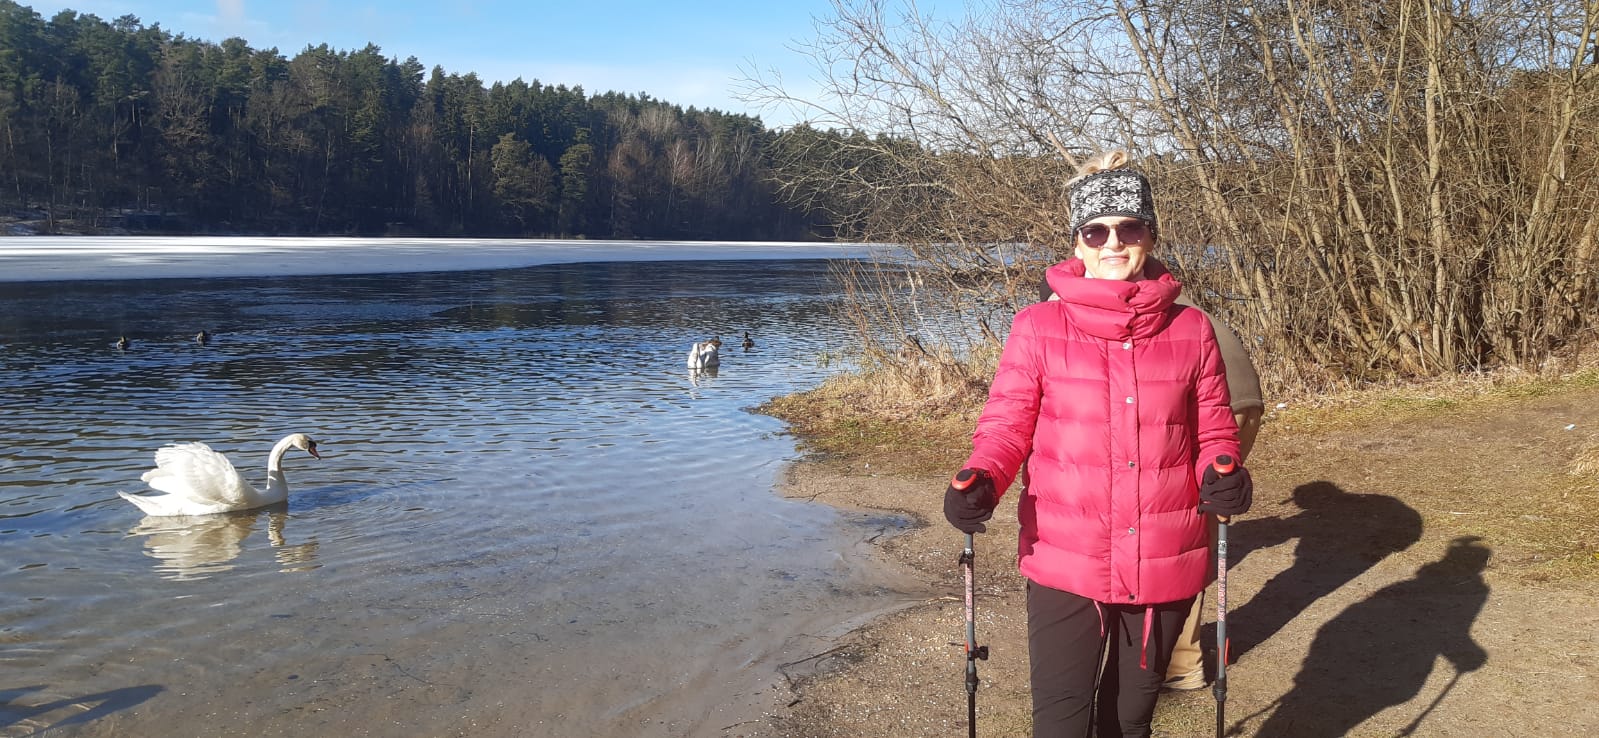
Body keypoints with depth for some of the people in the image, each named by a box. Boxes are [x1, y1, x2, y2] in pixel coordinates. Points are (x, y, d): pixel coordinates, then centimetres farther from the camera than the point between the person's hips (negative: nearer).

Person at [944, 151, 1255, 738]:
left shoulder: (1191, 331, 2)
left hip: (1164, 569, 2)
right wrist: (979, 481, -22)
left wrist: (1222, 473, -13)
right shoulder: (1038, 328, -4)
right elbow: (1006, 425, -2)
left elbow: (1214, 432, 8)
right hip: (1065, 563, -2)